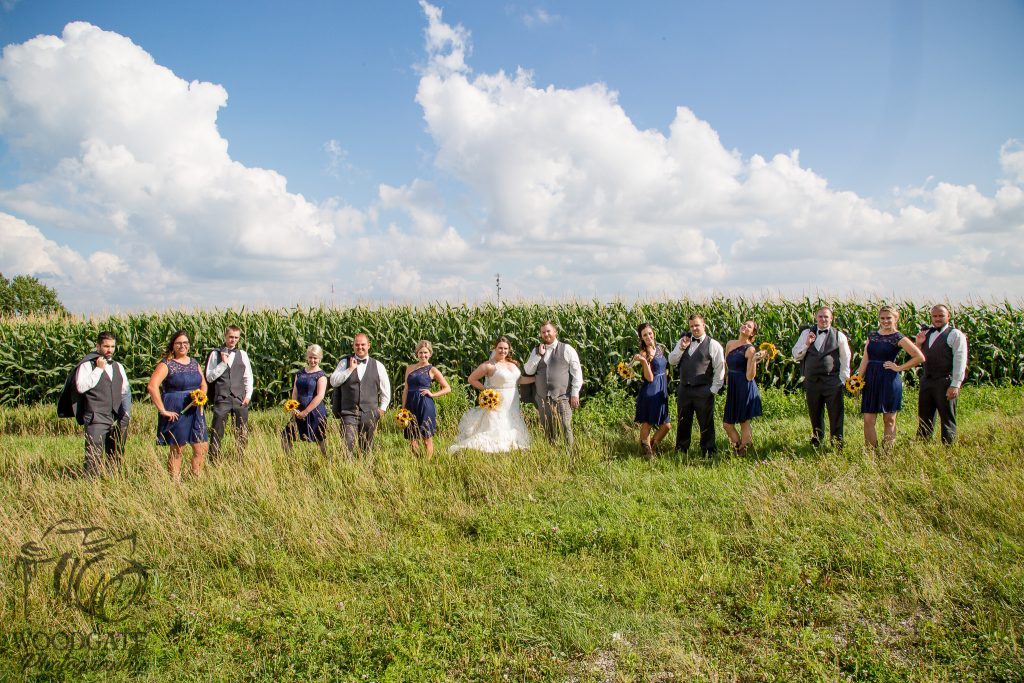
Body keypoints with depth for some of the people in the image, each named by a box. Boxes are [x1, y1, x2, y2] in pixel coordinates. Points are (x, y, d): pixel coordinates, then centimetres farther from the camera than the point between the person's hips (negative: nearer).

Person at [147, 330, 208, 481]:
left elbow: (203, 384, 20)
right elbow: (152, 386, -18)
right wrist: (162, 410, -18)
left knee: (201, 449, 4)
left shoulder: (194, 363, 13)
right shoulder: (166, 364, -7)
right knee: (176, 450, 2)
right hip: (176, 413, -5)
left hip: (195, 412, 5)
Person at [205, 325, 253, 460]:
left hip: (240, 399, 2)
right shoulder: (215, 354, 3)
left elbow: (248, 377, 11)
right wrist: (223, 363, -9)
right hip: (221, 399, -2)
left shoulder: (242, 354, 9)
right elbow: (209, 377, -1)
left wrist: (248, 395, 1)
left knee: (243, 433, 5)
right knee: (216, 433, -1)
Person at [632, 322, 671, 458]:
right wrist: (644, 361, -29)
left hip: (662, 391, 7)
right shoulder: (644, 353, -12)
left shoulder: (660, 348, 8)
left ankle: (653, 446, 30)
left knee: (666, 425, 10)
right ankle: (647, 451, 17)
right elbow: (650, 378, -18)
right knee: (647, 424, 4)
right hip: (649, 392, -7)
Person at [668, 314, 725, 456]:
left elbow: (720, 370, -4)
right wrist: (681, 348, -8)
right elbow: (672, 361, 8)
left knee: (706, 423, 4)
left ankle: (708, 452, 15)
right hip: (684, 389, 4)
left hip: (703, 391, -4)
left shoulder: (713, 345, -3)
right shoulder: (683, 341, 12)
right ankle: (680, 450, 27)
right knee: (683, 422, 14)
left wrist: (713, 390, -9)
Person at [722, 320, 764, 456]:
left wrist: (754, 360, -28)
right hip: (732, 388, 7)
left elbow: (750, 377, -15)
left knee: (744, 423, 3)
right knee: (727, 424, 9)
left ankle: (743, 454, 17)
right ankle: (738, 450, 26)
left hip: (745, 389, -7)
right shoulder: (730, 344, 8)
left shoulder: (750, 349, -11)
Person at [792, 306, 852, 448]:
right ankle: (816, 440, 30)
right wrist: (806, 344, -9)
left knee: (836, 414, -2)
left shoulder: (839, 335, 2)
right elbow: (796, 356, 7)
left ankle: (837, 443, 9)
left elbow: (845, 359, 4)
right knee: (815, 414, 14)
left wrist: (842, 379, -3)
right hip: (812, 381, 3)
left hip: (832, 381, -2)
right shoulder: (806, 333, 7)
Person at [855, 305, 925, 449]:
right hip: (871, 380, 4)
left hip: (889, 381, -4)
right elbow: (865, 360, 9)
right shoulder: (872, 335, 11)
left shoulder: (898, 338, -3)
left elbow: (920, 357, -10)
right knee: (868, 420, 1)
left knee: (889, 420, 5)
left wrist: (899, 368, -8)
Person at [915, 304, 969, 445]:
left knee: (947, 419, 1)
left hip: (945, 382, -6)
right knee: (924, 418, 12)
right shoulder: (927, 333, 14)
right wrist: (918, 344, 1)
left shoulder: (955, 335, -6)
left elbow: (960, 362, -12)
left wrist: (955, 385, -18)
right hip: (927, 381, 7)